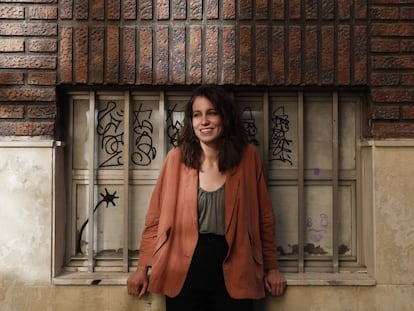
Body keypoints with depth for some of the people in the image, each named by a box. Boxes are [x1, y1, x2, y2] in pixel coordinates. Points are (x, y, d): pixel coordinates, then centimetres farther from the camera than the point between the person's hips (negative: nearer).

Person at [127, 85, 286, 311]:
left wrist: (272, 267, 8)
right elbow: (156, 216, 1)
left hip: (233, 276, 0)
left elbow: (264, 218, 4)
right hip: (184, 275, 0)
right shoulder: (177, 158, -5)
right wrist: (143, 267, 1)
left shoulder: (247, 157, -4)